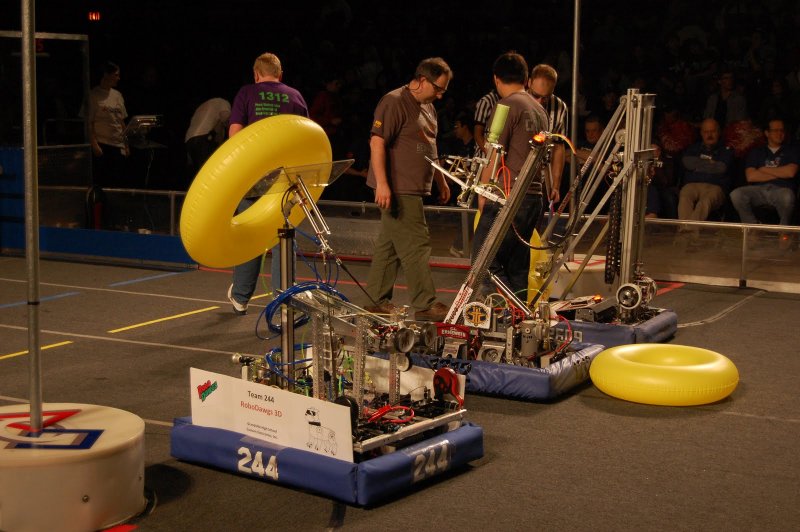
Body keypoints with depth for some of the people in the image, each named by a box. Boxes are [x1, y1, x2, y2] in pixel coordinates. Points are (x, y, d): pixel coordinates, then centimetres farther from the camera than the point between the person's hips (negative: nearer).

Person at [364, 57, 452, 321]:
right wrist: (381, 183, -26)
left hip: (413, 189, 9)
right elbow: (377, 142, -20)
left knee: (390, 243, 12)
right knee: (416, 245, -10)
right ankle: (426, 305, -7)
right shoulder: (394, 102, -13)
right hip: (398, 188, -9)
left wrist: (440, 179, 28)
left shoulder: (427, 106, 18)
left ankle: (377, 300, 18)